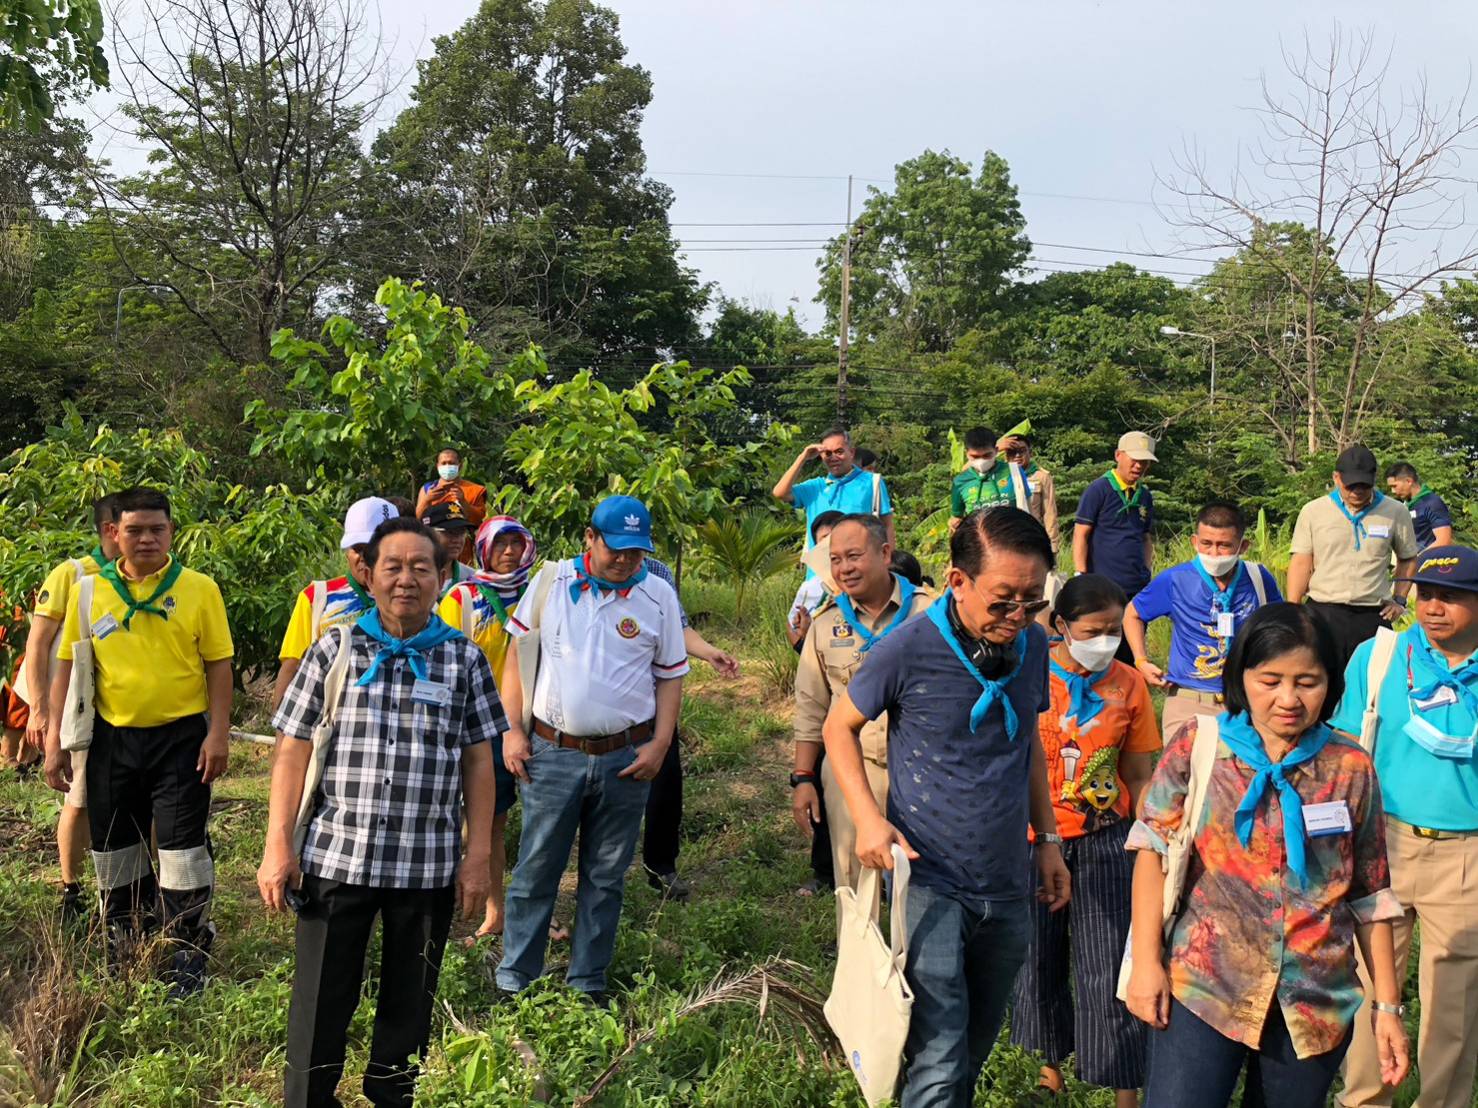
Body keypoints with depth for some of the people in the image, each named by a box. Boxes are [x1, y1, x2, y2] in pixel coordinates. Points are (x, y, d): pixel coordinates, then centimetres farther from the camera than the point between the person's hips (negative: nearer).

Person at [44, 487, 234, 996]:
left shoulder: (199, 589, -5)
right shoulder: (90, 590, 2)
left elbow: (218, 664, -4)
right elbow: (68, 665, 4)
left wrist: (219, 733, -10)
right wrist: (55, 740, 2)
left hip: (181, 735, -3)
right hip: (112, 737, 3)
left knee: (181, 842, 0)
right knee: (114, 843, 15)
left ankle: (187, 949, 14)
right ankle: (127, 936, 34)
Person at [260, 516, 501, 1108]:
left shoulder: (465, 659, 3)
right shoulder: (333, 650, 2)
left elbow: (478, 762, 4)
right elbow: (293, 752, 1)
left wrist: (477, 856, 0)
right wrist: (278, 846, -4)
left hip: (428, 866, 1)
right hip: (334, 858, 0)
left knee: (409, 1006, 14)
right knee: (320, 1003, 8)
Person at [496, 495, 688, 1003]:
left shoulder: (659, 596, 2)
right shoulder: (551, 581, 0)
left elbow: (670, 676, 7)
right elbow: (517, 656, 5)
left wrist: (660, 745, -2)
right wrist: (512, 730, -1)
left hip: (625, 757, 1)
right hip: (552, 752, -1)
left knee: (605, 878, 11)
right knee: (534, 872, 5)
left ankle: (588, 985, 25)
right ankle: (513, 980, 19)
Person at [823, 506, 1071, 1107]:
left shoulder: (1033, 644, 0)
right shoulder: (909, 648, -16)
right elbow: (839, 727, -2)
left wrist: (1048, 838, 15)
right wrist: (867, 817, -16)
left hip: (1007, 889, 6)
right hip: (929, 883, -5)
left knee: (974, 1051, 19)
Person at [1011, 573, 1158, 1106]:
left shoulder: (1128, 684, -1)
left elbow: (1138, 775, 5)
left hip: (1105, 841, 1)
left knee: (1109, 969, -2)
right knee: (1040, 958, 14)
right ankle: (1052, 1059, 37)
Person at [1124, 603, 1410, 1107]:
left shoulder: (1351, 769, 1)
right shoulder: (1198, 745, -4)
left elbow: (1370, 896, 7)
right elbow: (1153, 849, -3)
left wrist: (1389, 1005, 8)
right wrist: (1146, 960, -8)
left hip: (1317, 1001, 2)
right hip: (1204, 985, -2)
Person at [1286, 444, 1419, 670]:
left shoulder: (1396, 513, 4)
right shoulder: (1313, 511, 2)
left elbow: (1408, 558, 17)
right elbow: (1301, 563, 1)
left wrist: (1399, 599, 7)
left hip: (1373, 617, 1)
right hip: (1322, 615, -1)